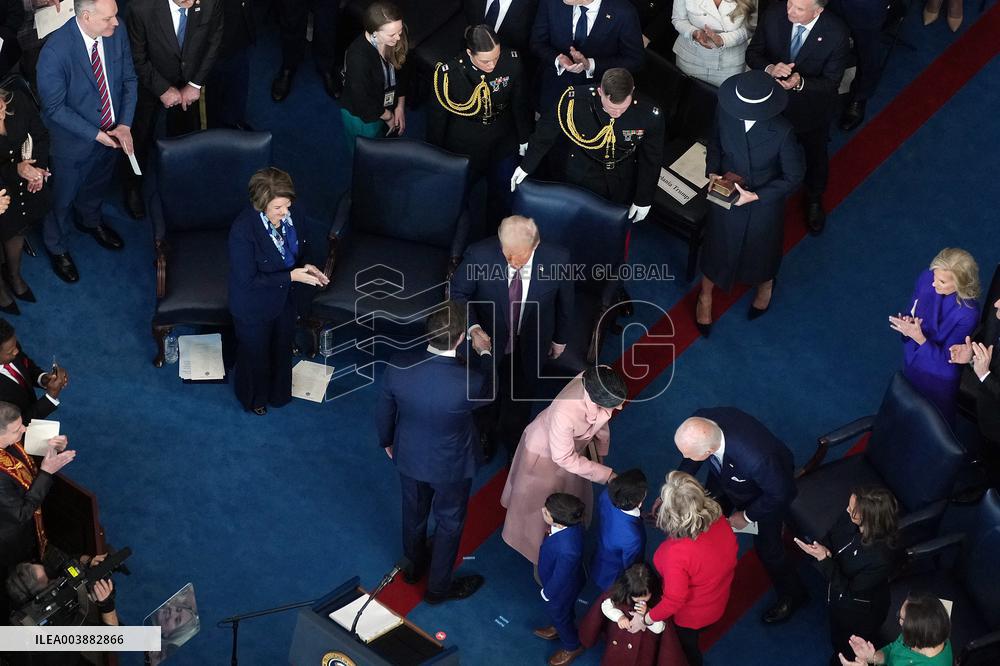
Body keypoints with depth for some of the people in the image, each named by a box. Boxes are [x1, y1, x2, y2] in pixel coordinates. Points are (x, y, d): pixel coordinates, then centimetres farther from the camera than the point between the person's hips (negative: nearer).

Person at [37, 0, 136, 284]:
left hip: (112, 133, 5)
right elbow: (54, 108, -24)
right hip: (74, 140, -5)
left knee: (97, 185, 33)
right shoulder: (55, 51, -34)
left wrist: (125, 125, -14)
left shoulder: (117, 32, -18)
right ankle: (57, 247, 48)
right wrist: (95, 134, -23)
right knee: (63, 197, 20)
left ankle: (90, 220, 64)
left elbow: (129, 79, -4)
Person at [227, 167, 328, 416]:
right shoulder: (243, 231, -36)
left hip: (283, 298, 6)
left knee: (282, 347, 29)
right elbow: (248, 281, -29)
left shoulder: (285, 215, -18)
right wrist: (291, 276, -30)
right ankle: (254, 398, 51)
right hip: (255, 308, -6)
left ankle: (278, 392, 57)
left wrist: (304, 268, -16)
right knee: (255, 354, 21)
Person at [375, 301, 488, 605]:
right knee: (449, 523, 24)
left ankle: (414, 565, 57)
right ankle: (439, 586, 45)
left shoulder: (398, 366, -27)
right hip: (451, 466, -3)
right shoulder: (471, 382, -37)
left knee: (414, 512, 30)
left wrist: (387, 441, 12)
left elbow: (384, 412, -8)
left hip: (409, 457, 3)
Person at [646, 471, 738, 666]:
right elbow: (731, 550, -5)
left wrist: (647, 619, -17)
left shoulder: (677, 553, -45)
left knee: (686, 646, 29)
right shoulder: (719, 519, -27)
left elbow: (673, 602, -33)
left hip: (690, 616, -5)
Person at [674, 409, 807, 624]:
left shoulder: (755, 459, -51)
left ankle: (792, 594, 40)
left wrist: (747, 516, -16)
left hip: (767, 489, -5)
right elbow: (690, 462, -11)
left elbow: (780, 493, -29)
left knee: (766, 547, 9)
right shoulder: (702, 421, -36)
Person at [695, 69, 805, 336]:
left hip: (764, 203, -2)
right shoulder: (725, 112, -25)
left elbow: (793, 177, -19)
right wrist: (713, 172, -18)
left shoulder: (782, 132, -34)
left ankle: (765, 285, 64)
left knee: (762, 250, 27)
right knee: (716, 248, 23)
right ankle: (705, 298, 53)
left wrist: (755, 195, -25)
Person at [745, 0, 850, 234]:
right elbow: (752, 54, -13)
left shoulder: (836, 34, -32)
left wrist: (800, 83, -40)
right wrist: (770, 68, -35)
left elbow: (830, 82, -21)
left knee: (815, 157, 26)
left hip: (812, 111, -1)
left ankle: (814, 200, 57)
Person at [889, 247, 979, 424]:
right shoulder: (926, 278, -20)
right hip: (911, 362, 5)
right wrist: (907, 323, -22)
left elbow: (947, 358, -26)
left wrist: (919, 338, -38)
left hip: (938, 379, -5)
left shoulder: (968, 314, -34)